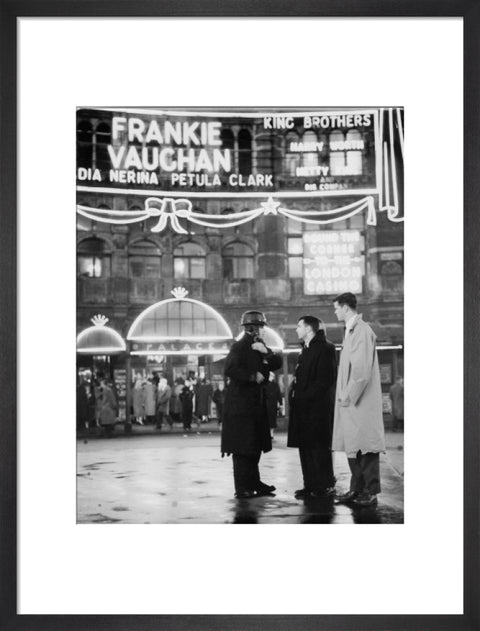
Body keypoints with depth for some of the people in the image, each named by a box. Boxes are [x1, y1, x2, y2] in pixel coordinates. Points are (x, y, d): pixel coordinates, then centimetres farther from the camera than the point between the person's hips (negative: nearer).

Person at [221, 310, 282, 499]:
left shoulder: (260, 346, 14)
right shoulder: (239, 346, -10)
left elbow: (277, 363, 6)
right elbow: (230, 370, -22)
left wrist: (266, 352, -10)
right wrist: (253, 376, -17)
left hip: (257, 402, 8)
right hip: (241, 403, -8)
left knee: (256, 445, 12)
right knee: (242, 447, -6)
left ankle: (253, 482, 21)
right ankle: (242, 488, -2)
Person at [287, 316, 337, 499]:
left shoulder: (324, 348, -9)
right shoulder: (306, 349, 19)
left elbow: (327, 379, -17)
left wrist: (306, 397, -18)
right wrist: (295, 395, 8)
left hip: (317, 407, -9)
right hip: (303, 407, 9)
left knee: (319, 447, -4)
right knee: (305, 447, 9)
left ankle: (325, 486, 3)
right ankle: (311, 485, 15)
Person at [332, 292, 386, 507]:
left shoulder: (362, 331, -14)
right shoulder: (351, 330, 15)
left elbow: (362, 370, -20)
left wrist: (349, 397, -17)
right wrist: (344, 395, 12)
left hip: (361, 401, -9)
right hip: (350, 400, 9)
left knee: (366, 446, -4)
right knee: (352, 446, 12)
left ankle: (370, 492, 2)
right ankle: (357, 489, 20)